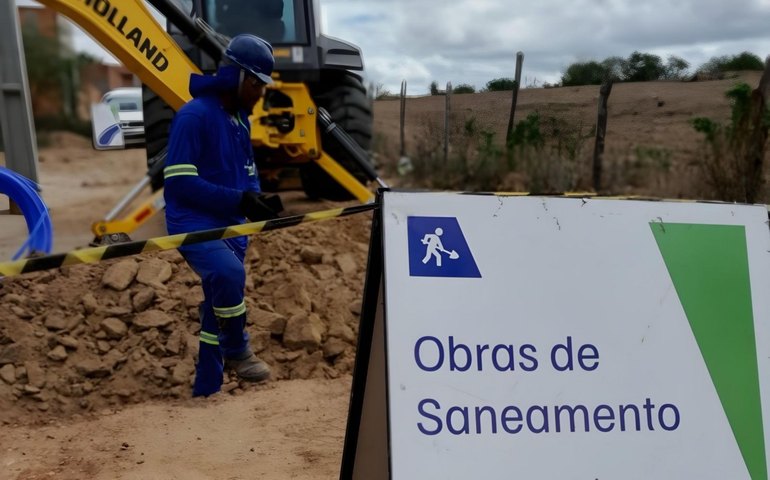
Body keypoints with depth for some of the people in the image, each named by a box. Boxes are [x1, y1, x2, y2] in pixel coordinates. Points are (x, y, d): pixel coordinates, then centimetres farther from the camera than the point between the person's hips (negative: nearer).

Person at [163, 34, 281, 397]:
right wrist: (238, 200, -26)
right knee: (228, 273, -35)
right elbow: (179, 182, -21)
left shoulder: (240, 118, 10)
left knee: (219, 303, 14)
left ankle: (206, 390, 30)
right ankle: (237, 351, -9)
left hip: (231, 226, 8)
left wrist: (256, 196, -3)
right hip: (194, 224, -8)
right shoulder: (194, 115, -16)